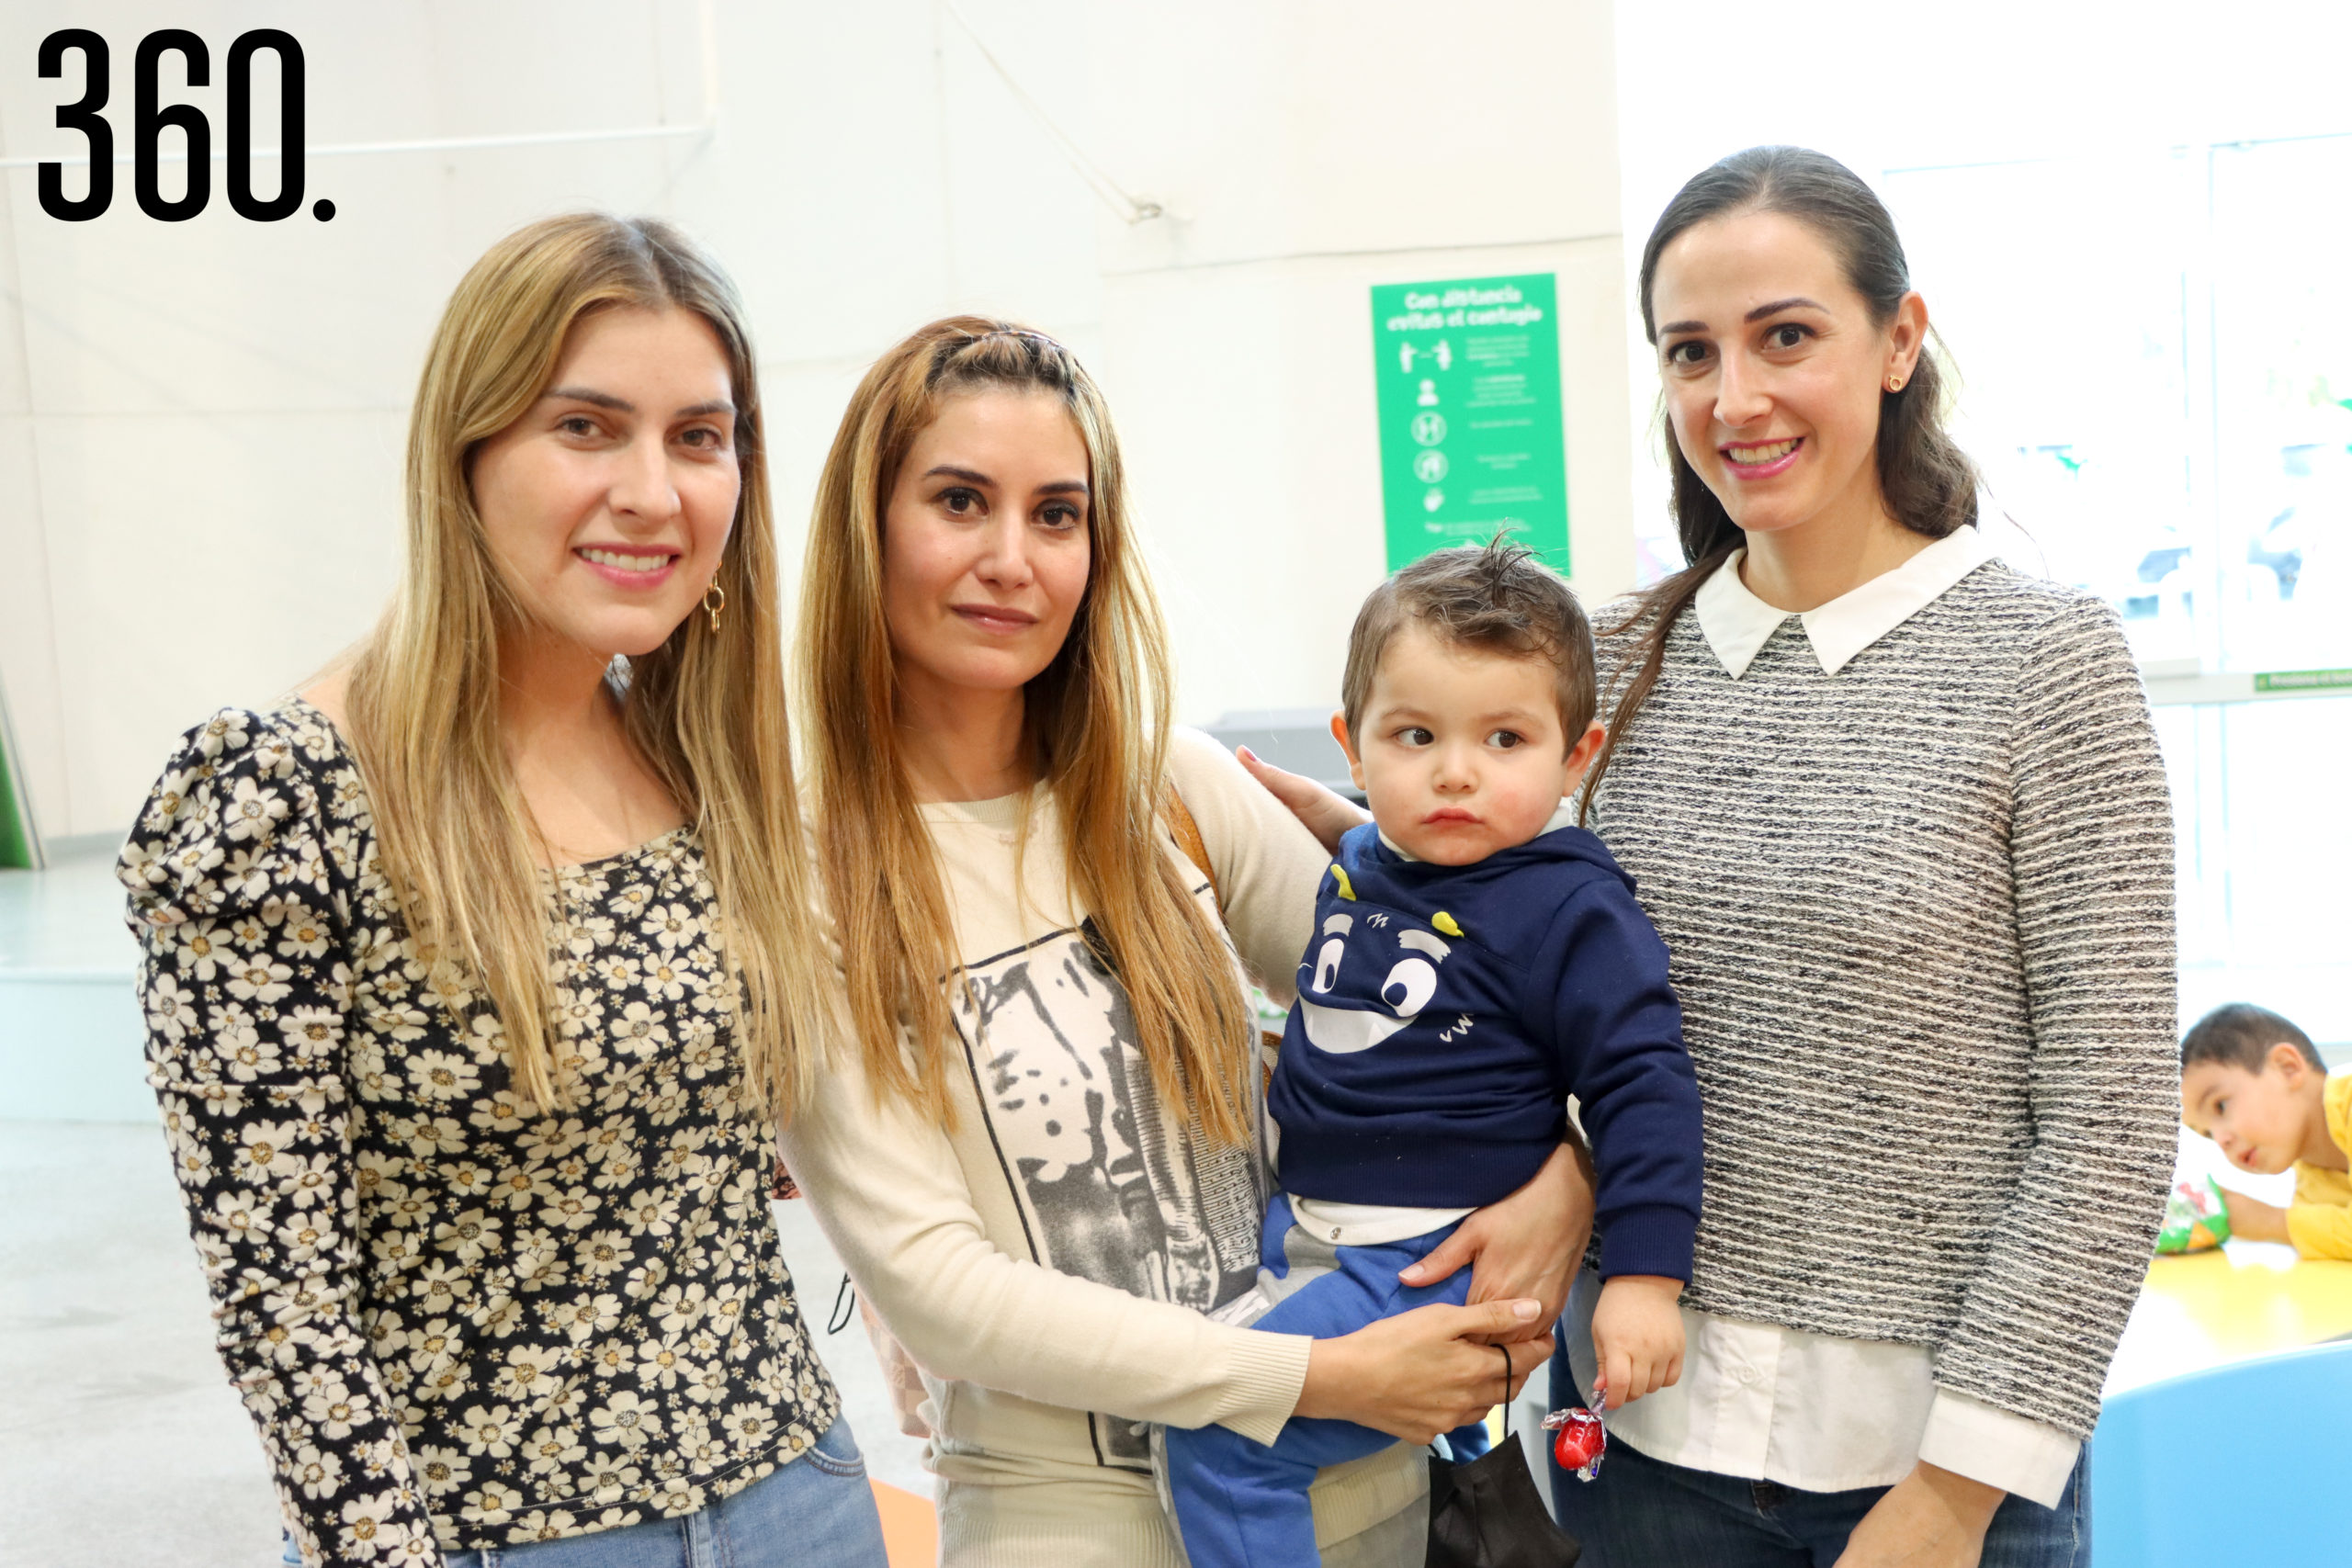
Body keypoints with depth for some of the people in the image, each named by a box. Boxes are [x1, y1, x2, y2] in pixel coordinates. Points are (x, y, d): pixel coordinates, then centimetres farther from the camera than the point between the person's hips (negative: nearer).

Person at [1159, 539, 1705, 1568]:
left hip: (1436, 1254, -8)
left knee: (1219, 1434, -15)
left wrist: (1646, 1274, -19)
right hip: (1301, 1225, 8)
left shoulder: (1569, 908, -16)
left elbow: (1642, 1084, -17)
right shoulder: (1356, 865, 5)